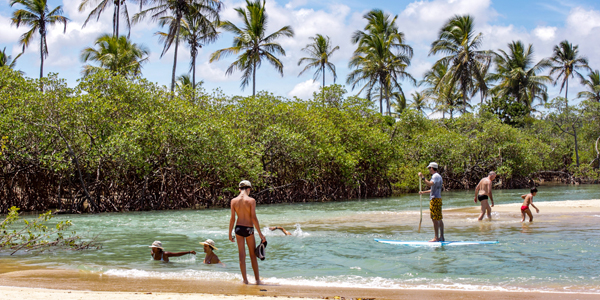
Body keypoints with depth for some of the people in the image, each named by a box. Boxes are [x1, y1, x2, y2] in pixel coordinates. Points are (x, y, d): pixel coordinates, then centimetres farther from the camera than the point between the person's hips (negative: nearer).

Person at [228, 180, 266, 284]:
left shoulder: (234, 201, -1)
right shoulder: (251, 200, -10)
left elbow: (232, 218, -1)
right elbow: (254, 218, -13)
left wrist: (230, 234, 7)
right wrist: (260, 234, -9)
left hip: (238, 228, 2)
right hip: (249, 229, -2)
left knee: (242, 255, 7)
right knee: (253, 255, 10)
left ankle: (245, 279, 8)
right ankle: (257, 279, 14)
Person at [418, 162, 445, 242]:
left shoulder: (435, 176, -11)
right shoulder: (438, 176, 21)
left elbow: (430, 184, -29)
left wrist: (422, 177, -25)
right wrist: (423, 192, 23)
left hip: (435, 199, -10)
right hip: (438, 199, 10)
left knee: (435, 219, -9)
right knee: (439, 219, 10)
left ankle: (436, 238, -10)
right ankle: (441, 237, 13)